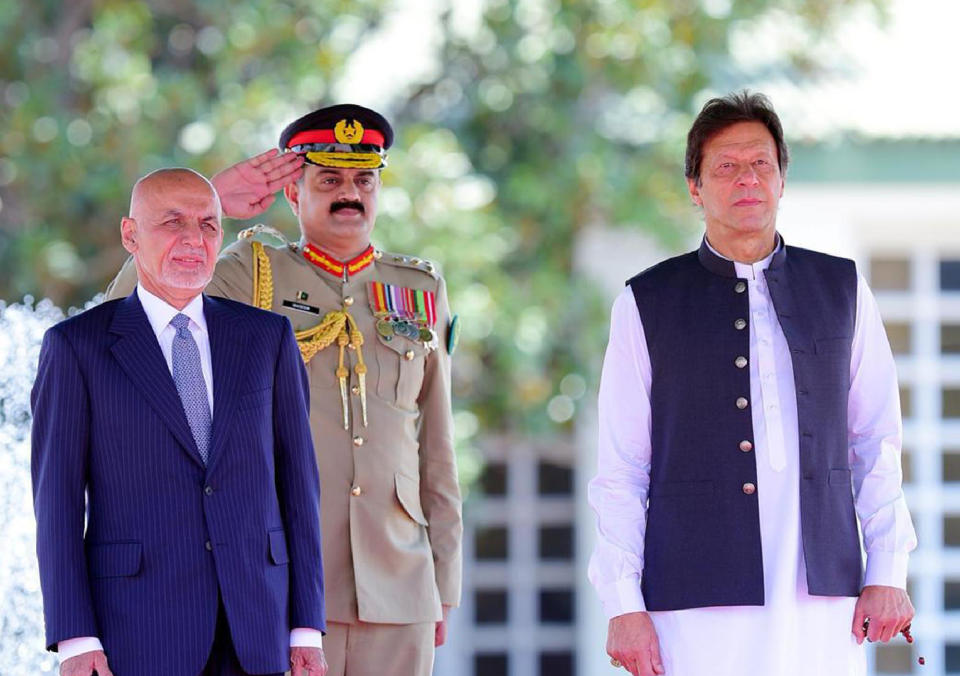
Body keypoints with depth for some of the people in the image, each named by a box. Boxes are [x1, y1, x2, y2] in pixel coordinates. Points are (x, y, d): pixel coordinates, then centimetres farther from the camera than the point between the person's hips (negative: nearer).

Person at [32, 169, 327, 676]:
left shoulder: (267, 338, 10)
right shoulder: (77, 347, 1)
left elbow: (296, 481, 9)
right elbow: (56, 500, -2)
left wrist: (307, 630, 4)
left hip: (253, 630, 3)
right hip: (137, 629, -3)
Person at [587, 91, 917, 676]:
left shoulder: (842, 290, 13)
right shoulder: (647, 304, 8)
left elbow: (877, 444, 14)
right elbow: (620, 469, 5)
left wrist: (888, 572, 4)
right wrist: (623, 606, -3)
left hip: (822, 600, 2)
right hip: (695, 609, -1)